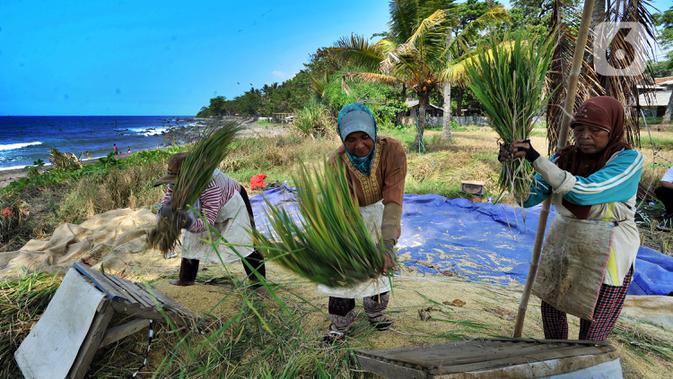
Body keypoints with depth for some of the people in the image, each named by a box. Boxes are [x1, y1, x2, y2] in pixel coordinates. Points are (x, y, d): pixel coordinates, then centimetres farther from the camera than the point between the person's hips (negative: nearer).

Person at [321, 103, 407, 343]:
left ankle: (376, 312, 33)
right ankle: (340, 324, 15)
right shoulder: (338, 162, -30)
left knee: (380, 264, 7)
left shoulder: (392, 151, -33)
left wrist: (387, 244, -47)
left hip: (380, 211, 1)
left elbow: (393, 201, -38)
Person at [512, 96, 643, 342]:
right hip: (562, 246, 5)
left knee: (593, 335, 4)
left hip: (606, 256, -5)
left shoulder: (628, 159, -12)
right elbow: (530, 197, -4)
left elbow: (585, 191, -28)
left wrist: (536, 159, -31)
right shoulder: (565, 158, 0)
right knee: (550, 309, 18)